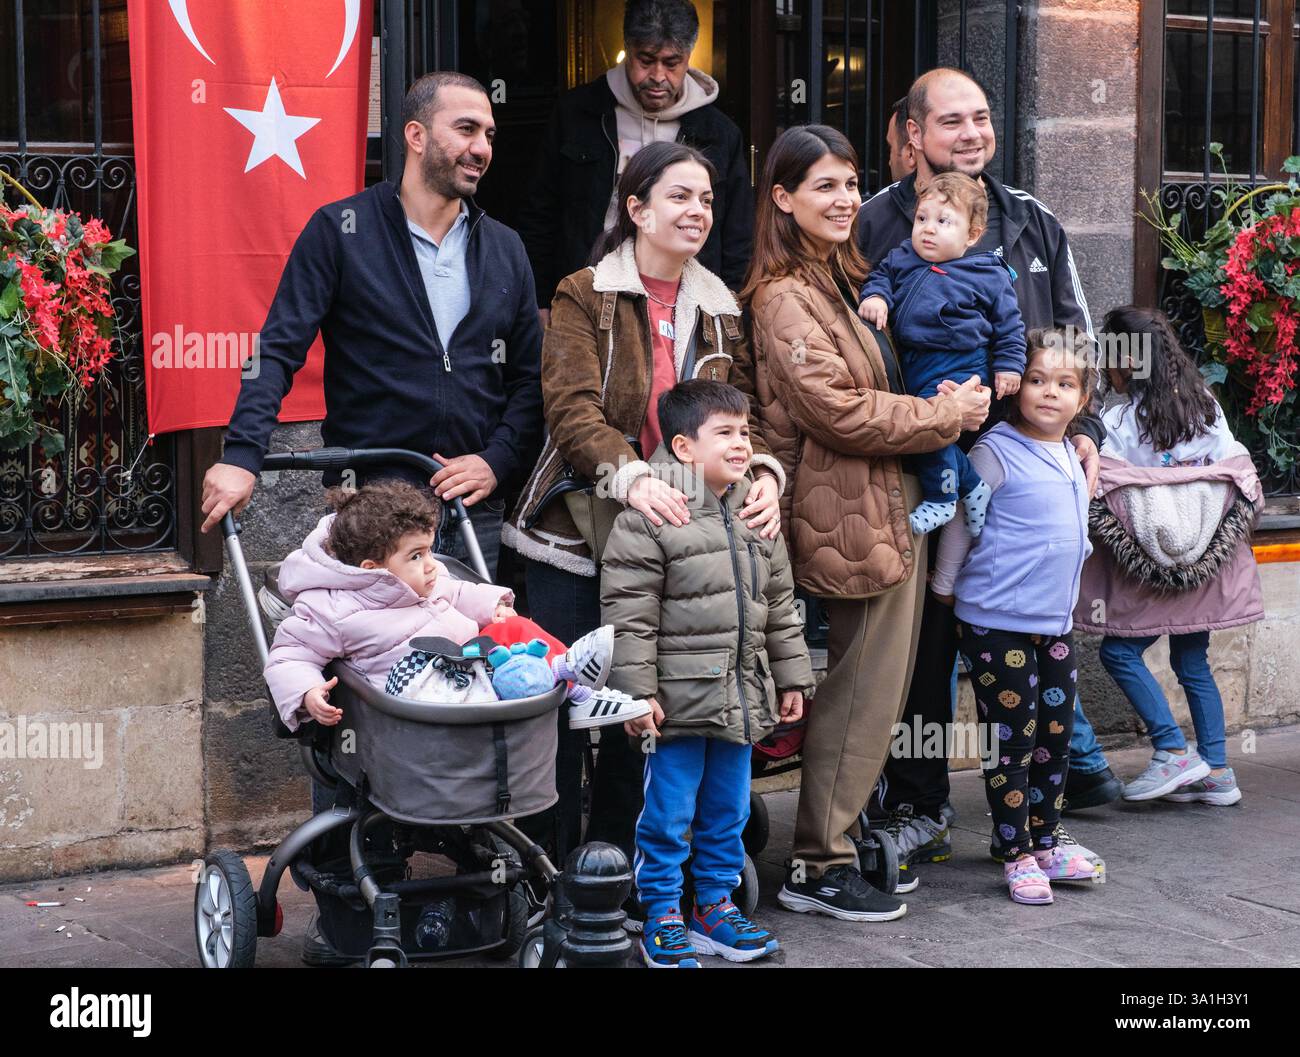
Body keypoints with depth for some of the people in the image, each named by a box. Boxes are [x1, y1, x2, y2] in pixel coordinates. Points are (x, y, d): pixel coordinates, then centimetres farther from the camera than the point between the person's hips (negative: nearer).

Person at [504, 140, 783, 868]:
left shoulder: (722, 311, 13)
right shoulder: (585, 296, -2)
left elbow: (742, 412, 6)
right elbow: (572, 408, -15)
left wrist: (764, 471, -17)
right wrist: (631, 476, -33)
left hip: (672, 533, 4)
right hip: (579, 533, -4)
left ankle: (616, 856, 21)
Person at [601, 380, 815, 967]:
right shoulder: (650, 517, -12)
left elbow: (780, 605, 17)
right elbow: (628, 615, -14)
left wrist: (791, 677, 16)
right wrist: (637, 691, -16)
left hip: (742, 695, 6)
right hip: (679, 698, -6)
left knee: (728, 810, 15)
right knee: (668, 814, 2)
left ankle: (716, 906, 29)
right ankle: (662, 916, 15)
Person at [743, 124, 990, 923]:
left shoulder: (844, 281, 17)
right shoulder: (785, 298, -14)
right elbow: (838, 411, -20)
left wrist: (947, 404, 8)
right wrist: (948, 414, -12)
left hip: (891, 511, 10)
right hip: (852, 519, -10)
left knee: (870, 695, 15)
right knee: (863, 697, -4)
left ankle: (842, 839, 26)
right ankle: (820, 867, 6)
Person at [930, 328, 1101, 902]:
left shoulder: (1070, 457, 11)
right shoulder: (996, 453, -13)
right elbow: (960, 522, -7)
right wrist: (945, 588, 0)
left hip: (1056, 623, 7)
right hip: (999, 623, -7)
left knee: (1055, 736, 13)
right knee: (1012, 739, -2)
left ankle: (1045, 844, 26)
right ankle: (1017, 856, 8)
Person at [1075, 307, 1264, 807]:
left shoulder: (1116, 423, -12)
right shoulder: (1207, 406, 5)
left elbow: (1099, 503, -14)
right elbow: (1239, 477, 9)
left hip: (1150, 569, -6)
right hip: (1206, 559, 6)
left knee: (1119, 651, 5)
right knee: (1192, 661, 13)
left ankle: (1174, 752, -3)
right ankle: (1217, 770, 12)